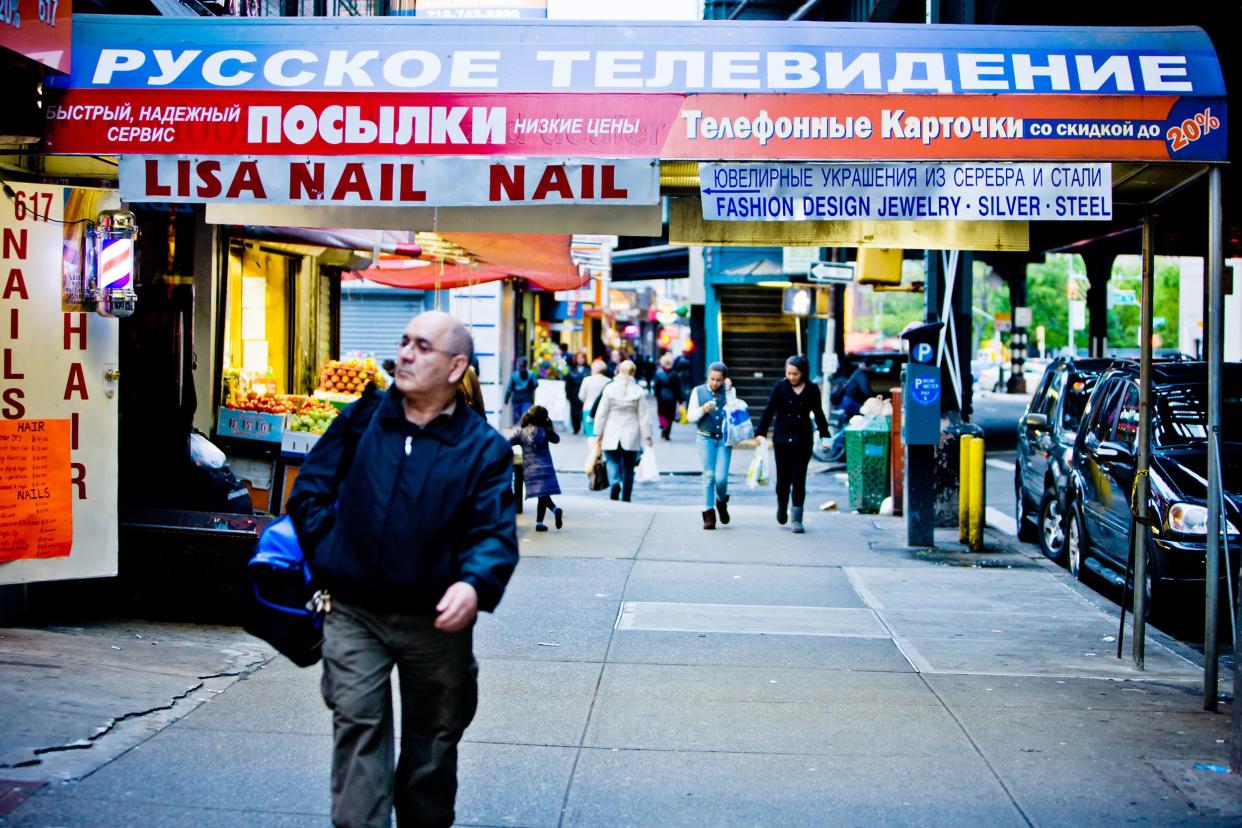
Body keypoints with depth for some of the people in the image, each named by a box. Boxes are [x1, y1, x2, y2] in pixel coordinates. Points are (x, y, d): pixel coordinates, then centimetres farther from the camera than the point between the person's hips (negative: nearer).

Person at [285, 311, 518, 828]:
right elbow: (309, 491, 7)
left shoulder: (483, 446, -4)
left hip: (435, 621, 0)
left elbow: (496, 533, -11)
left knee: (433, 741, 15)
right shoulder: (361, 419, 2)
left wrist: (475, 585, -30)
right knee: (358, 728, -6)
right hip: (353, 614, 0)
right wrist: (328, 554, -4)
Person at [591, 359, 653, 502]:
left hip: (611, 437, -1)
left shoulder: (609, 388, -4)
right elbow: (644, 417, -1)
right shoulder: (639, 391, -3)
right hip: (631, 437, 1)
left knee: (613, 462, 5)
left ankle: (614, 482, -26)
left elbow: (601, 414, -2)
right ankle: (626, 498, 17)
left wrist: (598, 434, 6)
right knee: (628, 467, 11)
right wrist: (647, 436, 6)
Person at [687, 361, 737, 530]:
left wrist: (728, 391, -11)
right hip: (706, 439, 0)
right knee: (709, 476, -3)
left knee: (721, 478, -8)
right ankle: (709, 513, 4)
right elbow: (690, 416, 2)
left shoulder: (729, 391, 5)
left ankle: (721, 502, 22)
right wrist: (703, 409, -16)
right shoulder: (698, 391, 4)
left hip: (724, 439, 0)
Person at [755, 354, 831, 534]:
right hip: (782, 440, 0)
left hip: (803, 440, 0)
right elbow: (769, 411, -1)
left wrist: (824, 436, 8)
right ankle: (782, 506, 31)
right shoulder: (780, 387, -3)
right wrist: (761, 433, -10)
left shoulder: (812, 390, 1)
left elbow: (818, 414, 12)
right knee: (783, 478, 3)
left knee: (799, 480, -3)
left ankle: (797, 519, 2)